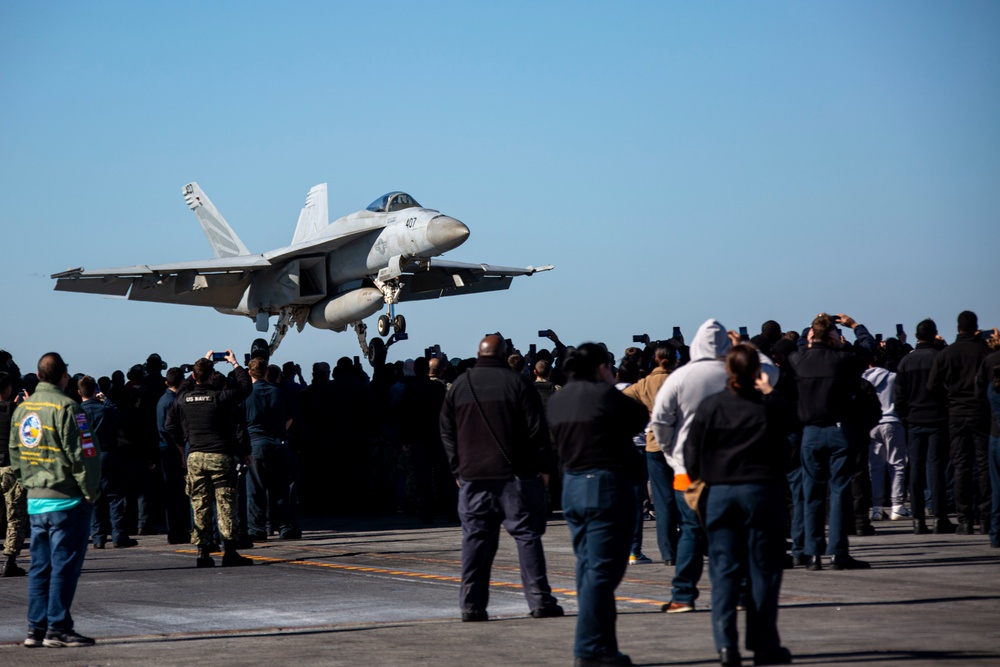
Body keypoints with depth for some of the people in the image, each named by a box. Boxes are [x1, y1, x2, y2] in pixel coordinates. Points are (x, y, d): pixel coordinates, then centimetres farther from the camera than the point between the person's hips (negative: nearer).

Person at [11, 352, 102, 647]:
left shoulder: (22, 409, 11)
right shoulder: (65, 407, -14)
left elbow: (15, 455, 16)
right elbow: (80, 455, -16)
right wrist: (91, 492, -7)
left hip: (35, 500, 7)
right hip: (66, 500, -7)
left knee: (40, 565, 11)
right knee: (64, 565, -3)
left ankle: (36, 628, 12)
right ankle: (58, 628, -2)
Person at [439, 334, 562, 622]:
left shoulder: (458, 386, 8)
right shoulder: (516, 383, -3)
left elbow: (447, 433, 11)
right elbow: (537, 429, -4)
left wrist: (458, 470, 16)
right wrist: (541, 467, 4)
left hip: (472, 478, 3)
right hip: (515, 475, -3)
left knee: (475, 540, 5)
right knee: (527, 535, 1)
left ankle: (471, 605, 2)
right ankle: (540, 601, -2)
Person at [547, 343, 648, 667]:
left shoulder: (557, 400, 10)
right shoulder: (605, 395, -12)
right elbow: (641, 417, 2)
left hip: (572, 485, 8)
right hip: (606, 485, -8)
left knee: (588, 568, 13)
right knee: (602, 571, -6)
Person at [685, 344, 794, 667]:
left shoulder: (709, 407, -1)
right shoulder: (771, 407, -5)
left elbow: (692, 455, 1)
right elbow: (791, 422, 17)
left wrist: (703, 476, 19)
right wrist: (769, 393, 24)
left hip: (719, 493, 1)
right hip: (762, 491, -1)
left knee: (724, 570, 5)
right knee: (763, 569, 5)